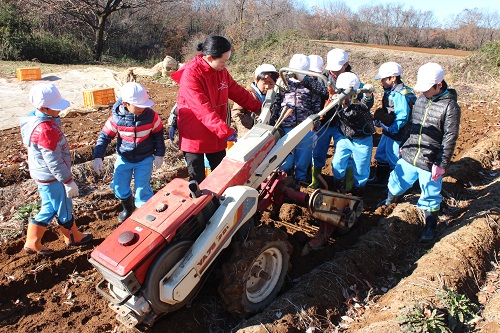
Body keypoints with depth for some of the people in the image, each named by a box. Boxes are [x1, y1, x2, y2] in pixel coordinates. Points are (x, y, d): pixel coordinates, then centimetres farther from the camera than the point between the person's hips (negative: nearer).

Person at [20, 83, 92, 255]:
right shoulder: (46, 129, -29)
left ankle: (32, 243, 32)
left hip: (43, 175, 9)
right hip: (52, 178, -9)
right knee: (64, 210, 12)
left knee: (49, 209, 22)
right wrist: (68, 182, -19)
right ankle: (73, 237, 33)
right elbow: (54, 160, -26)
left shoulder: (36, 119, 2)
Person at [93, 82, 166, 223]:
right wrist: (98, 157, -14)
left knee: (142, 190, -4)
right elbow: (104, 136, -7)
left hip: (145, 159, -2)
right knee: (119, 188, 9)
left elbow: (158, 135, -2)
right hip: (123, 158, 2)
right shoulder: (116, 118, -17)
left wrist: (159, 154, -3)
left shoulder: (151, 115, -17)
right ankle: (128, 208, 39)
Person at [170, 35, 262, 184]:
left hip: (217, 136, 7)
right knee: (197, 181, 4)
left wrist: (259, 107, 13)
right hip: (194, 137, -6)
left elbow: (237, 92, 13)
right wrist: (225, 131, -35)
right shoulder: (190, 75, -22)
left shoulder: (221, 71, 1)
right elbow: (203, 110, -30)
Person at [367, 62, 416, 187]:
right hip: (388, 131, 10)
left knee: (394, 160, 2)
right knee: (381, 155, 21)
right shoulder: (390, 91, 8)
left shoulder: (401, 94, -23)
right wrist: (378, 120, 8)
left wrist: (390, 129, -23)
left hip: (396, 135, -10)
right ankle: (380, 179, 37)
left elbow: (402, 117, -26)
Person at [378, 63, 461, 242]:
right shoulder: (422, 98, 3)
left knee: (430, 196, 9)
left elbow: (449, 139, -14)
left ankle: (430, 227, 29)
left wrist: (441, 164, -15)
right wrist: (404, 145, 18)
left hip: (430, 162, -5)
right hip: (408, 155, 6)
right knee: (397, 180, 22)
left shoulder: (450, 106, -15)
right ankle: (389, 201, 52)